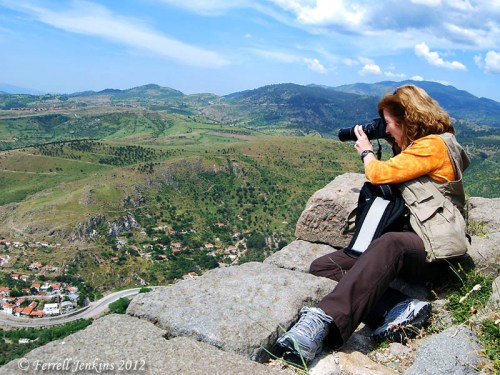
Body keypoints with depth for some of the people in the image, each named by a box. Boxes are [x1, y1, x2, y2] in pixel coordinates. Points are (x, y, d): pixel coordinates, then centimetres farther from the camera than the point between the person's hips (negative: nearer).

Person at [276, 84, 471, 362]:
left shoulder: (434, 144, -4)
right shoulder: (417, 146, 25)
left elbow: (379, 173, -9)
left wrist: (366, 151, 12)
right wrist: (393, 147, 24)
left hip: (435, 248, -9)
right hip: (409, 241, 9)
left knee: (389, 244, -45)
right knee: (322, 267, -10)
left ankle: (323, 321, -59)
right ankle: (401, 309, -27)